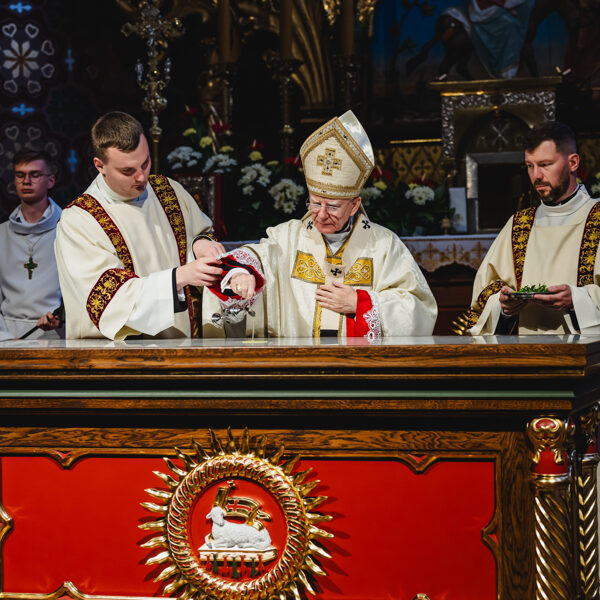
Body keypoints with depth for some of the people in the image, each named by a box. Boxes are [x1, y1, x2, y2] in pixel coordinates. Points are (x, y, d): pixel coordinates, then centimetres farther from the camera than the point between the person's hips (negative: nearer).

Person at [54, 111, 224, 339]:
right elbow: (106, 298, -16)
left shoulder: (170, 191, 9)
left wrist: (201, 244, -1)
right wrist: (180, 277, -25)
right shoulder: (77, 221, -7)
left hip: (183, 344, 4)